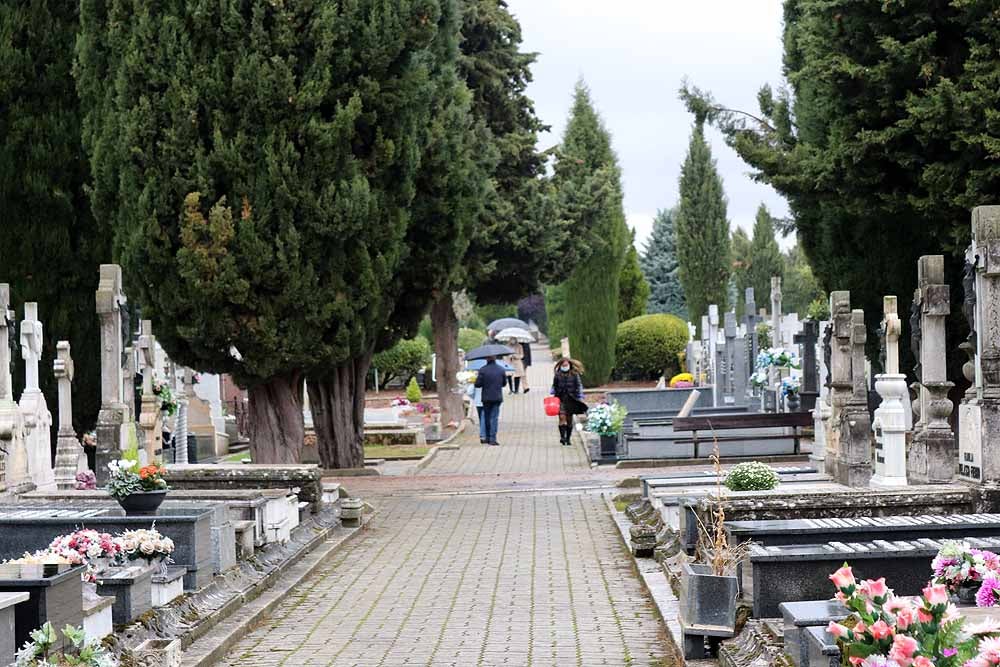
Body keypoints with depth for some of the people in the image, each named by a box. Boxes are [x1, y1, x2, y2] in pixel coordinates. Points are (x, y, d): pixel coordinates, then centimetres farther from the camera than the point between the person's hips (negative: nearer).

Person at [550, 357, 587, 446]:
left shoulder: (574, 374, 1)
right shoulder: (557, 375, 4)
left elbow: (579, 386, 5)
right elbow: (554, 386, 13)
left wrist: (580, 398, 1)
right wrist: (552, 395, 6)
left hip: (571, 399, 0)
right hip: (560, 398, 0)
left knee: (569, 419, 7)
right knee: (562, 417, -17)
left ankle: (568, 438, 17)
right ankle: (562, 436, -22)